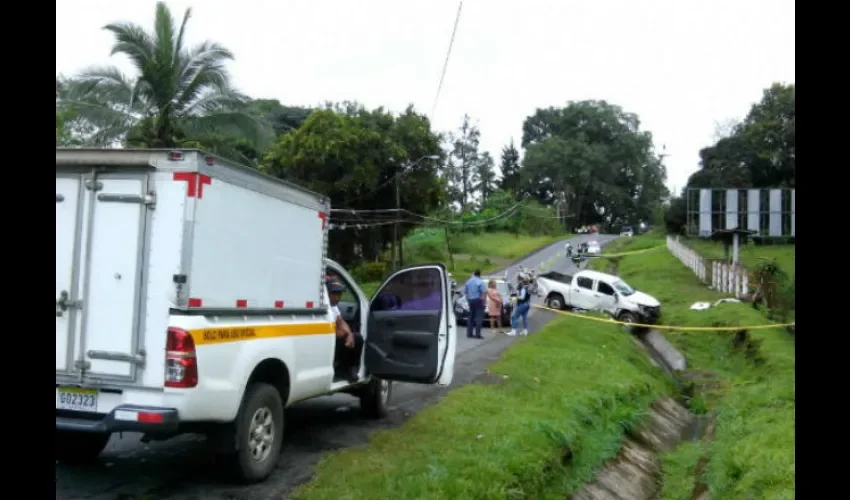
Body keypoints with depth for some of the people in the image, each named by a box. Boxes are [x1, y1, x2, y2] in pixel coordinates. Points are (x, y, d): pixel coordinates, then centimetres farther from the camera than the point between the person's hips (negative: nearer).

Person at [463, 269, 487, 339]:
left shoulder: (468, 281, 9)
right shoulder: (480, 282, -9)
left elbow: (465, 292, 12)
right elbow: (483, 292, -15)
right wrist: (483, 301, -9)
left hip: (470, 300, 6)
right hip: (478, 300, -6)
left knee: (471, 317, 12)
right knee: (479, 317, -5)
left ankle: (469, 333, 10)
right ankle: (477, 334, -10)